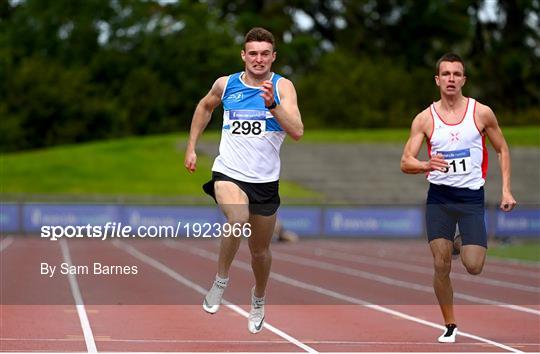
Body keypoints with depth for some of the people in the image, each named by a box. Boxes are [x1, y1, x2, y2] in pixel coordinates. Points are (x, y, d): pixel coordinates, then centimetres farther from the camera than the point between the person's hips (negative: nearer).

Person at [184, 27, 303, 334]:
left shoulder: (282, 87, -7)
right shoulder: (226, 84, 0)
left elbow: (297, 132, -20)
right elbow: (205, 107, 23)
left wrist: (272, 104, -34)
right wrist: (192, 147, 20)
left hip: (265, 180, 1)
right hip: (228, 173, -1)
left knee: (260, 250, 15)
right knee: (239, 219, -34)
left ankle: (259, 298, 45)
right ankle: (221, 281, -12)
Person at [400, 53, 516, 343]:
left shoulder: (481, 113, -3)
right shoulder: (424, 119, -2)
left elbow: (502, 149, 9)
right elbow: (405, 162, -5)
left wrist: (506, 189, 0)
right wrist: (426, 165, -28)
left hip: (471, 197, -1)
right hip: (439, 198, 1)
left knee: (473, 267, -9)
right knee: (441, 265, -4)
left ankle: (464, 247, 29)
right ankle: (450, 326, 13)